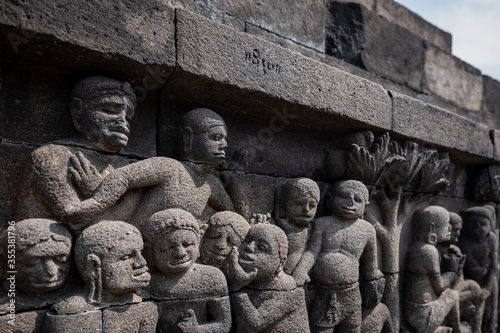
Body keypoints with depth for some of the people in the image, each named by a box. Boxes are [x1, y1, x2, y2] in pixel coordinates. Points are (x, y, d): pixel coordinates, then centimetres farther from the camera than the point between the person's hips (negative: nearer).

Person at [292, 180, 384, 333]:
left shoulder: (367, 229, 4)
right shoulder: (322, 224, -1)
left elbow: (369, 262, 16)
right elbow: (312, 252, -9)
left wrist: (373, 286, 24)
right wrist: (300, 271, -25)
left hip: (350, 296, 2)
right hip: (323, 295, -1)